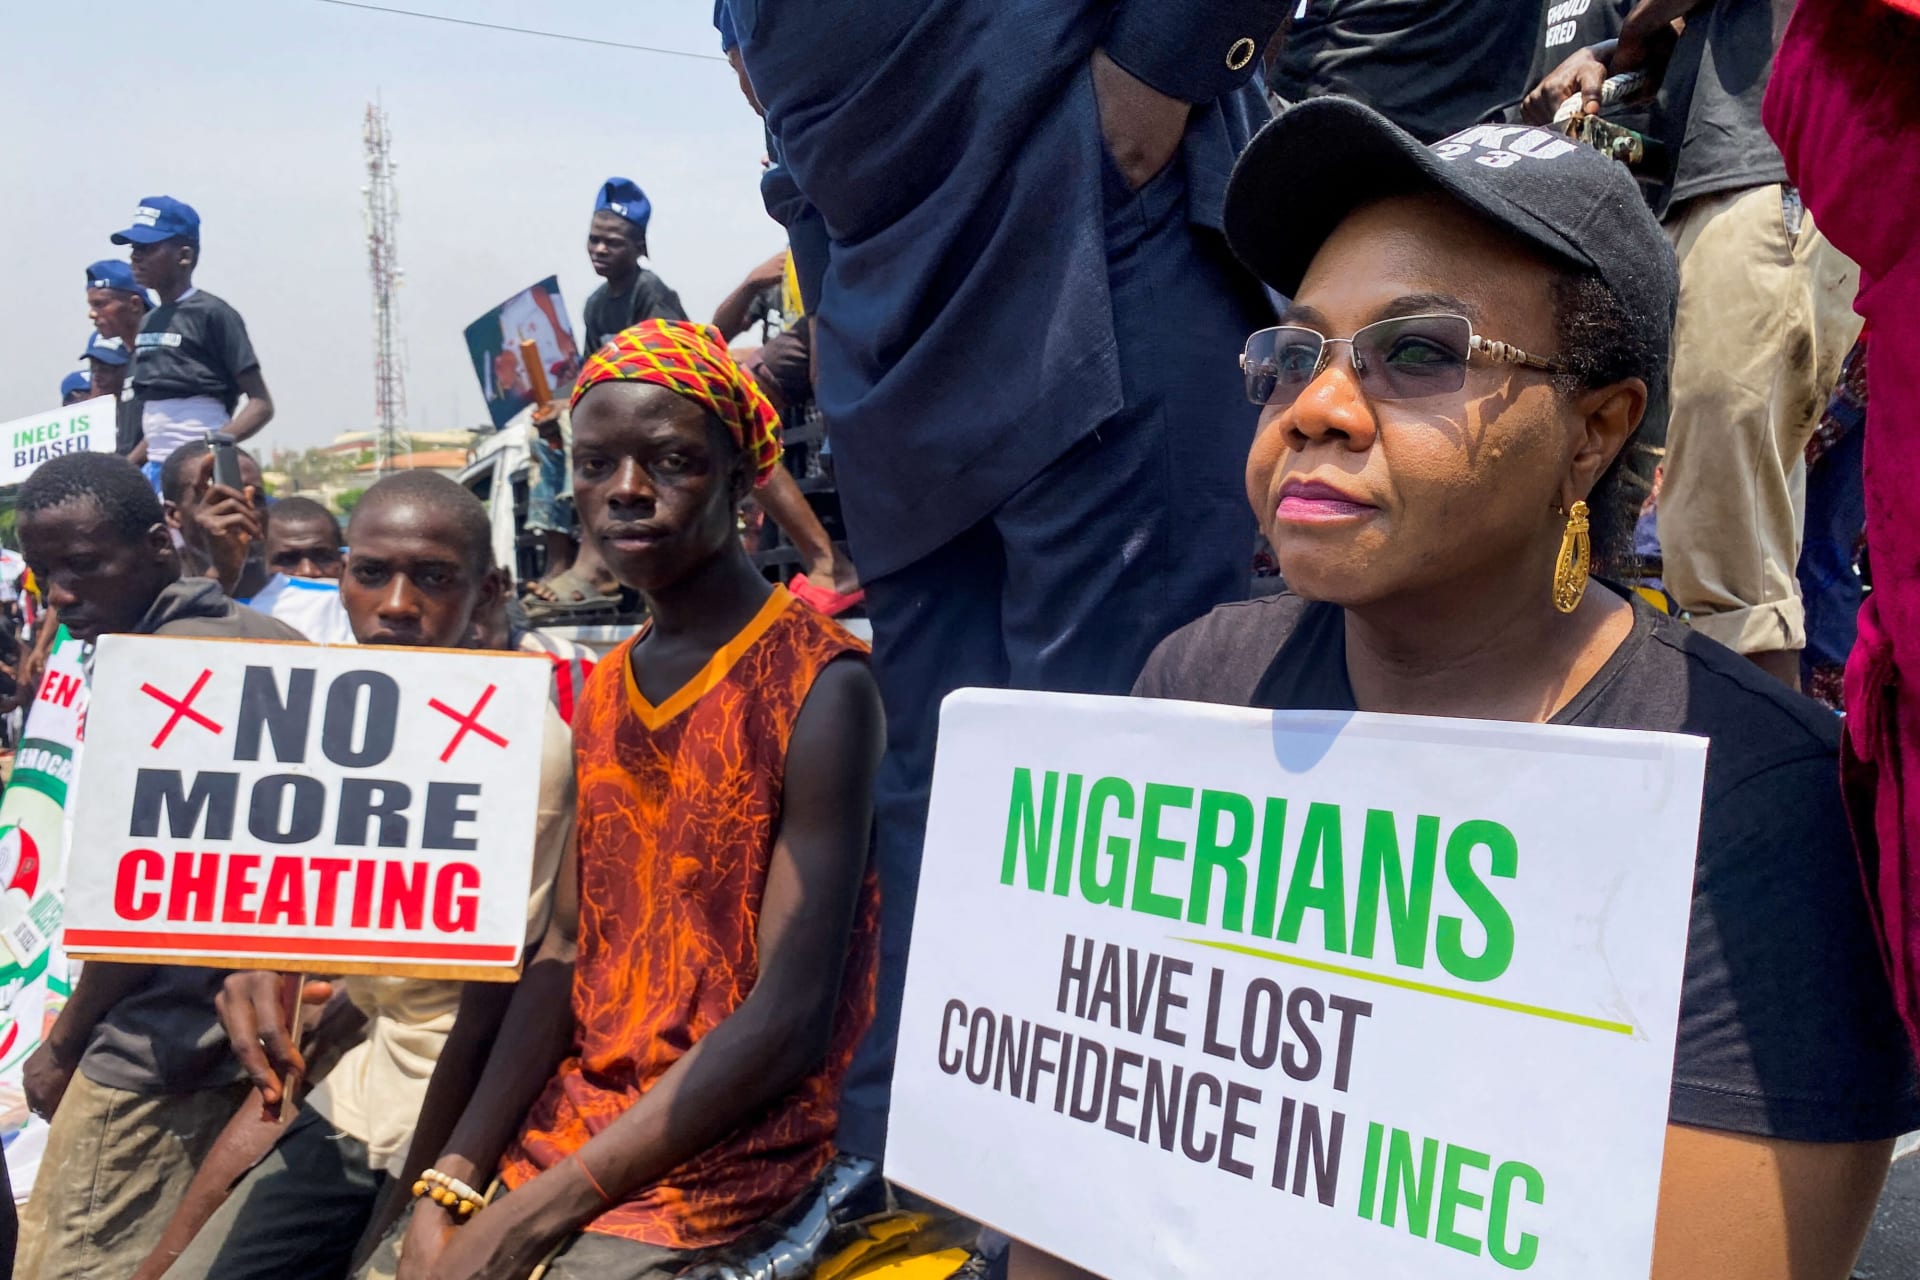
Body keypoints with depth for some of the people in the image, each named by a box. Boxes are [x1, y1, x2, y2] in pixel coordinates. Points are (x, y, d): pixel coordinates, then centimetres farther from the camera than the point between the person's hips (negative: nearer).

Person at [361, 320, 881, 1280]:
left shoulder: (820, 687, -15)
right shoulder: (602, 693, 9)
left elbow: (791, 1023, -18)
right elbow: (565, 953, 4)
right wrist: (449, 1182, -7)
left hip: (721, 1164, -6)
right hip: (554, 1136, 6)